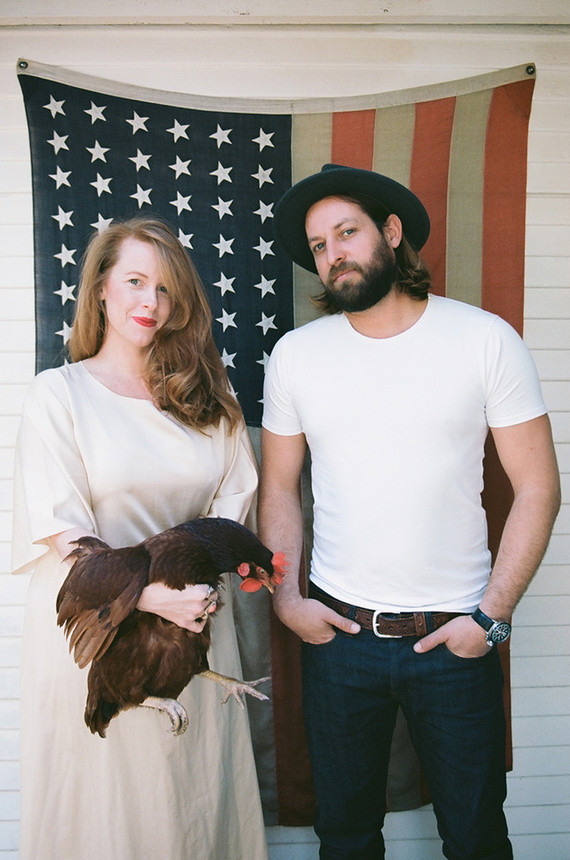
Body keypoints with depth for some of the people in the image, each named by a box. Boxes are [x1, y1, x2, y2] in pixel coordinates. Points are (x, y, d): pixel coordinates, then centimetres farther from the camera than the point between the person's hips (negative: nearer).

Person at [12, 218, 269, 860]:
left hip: (194, 624, 3)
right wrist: (144, 594, -20)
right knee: (103, 805, 10)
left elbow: (233, 494, 6)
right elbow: (61, 528, -10)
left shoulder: (203, 395, 8)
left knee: (199, 797, 15)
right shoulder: (59, 392, -3)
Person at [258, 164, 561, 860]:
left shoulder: (486, 340, -6)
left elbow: (537, 488, -4)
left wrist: (492, 615, -10)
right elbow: (279, 486, 8)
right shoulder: (295, 354, 0)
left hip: (455, 637, -1)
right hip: (338, 630, 2)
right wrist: (284, 597, -3)